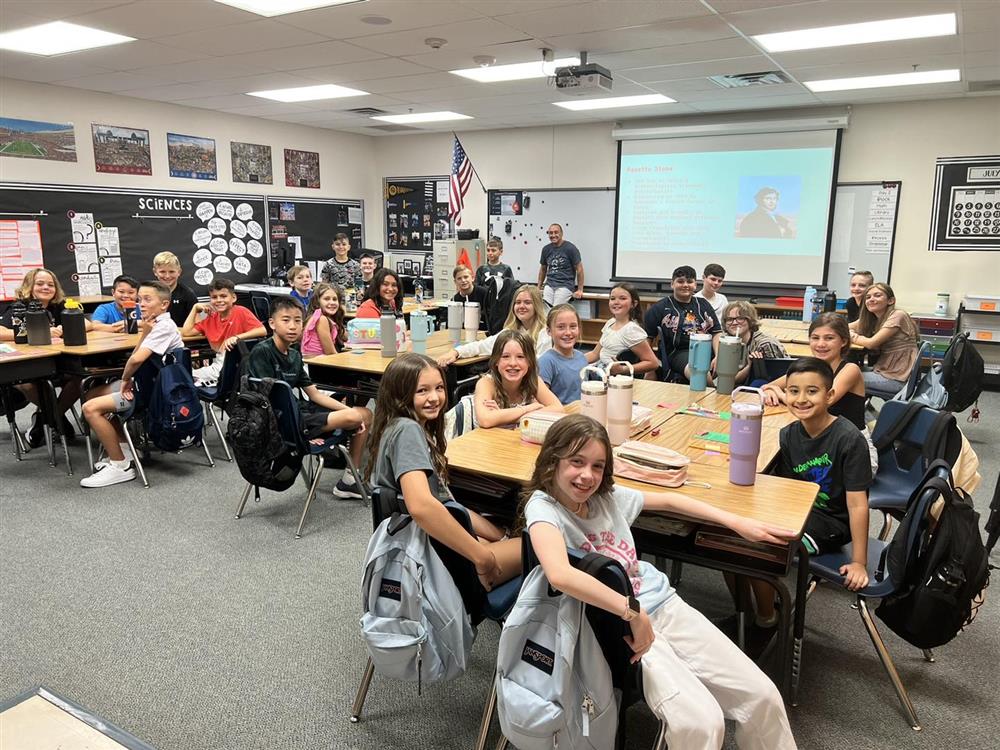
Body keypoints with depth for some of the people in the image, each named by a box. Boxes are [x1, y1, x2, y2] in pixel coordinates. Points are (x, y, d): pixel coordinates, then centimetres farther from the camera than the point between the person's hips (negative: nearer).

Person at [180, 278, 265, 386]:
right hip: (218, 362, 7)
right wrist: (195, 308, 10)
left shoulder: (241, 312, -6)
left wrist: (237, 337, -29)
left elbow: (263, 331, -20)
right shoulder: (211, 317, 13)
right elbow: (186, 332, 14)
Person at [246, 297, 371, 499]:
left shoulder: (294, 355, 12)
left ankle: (352, 479, 13)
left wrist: (349, 410, 0)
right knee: (353, 418, -21)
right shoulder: (261, 352, -13)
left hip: (298, 409, 9)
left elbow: (314, 394, 13)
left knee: (365, 414, 8)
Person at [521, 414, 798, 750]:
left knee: (762, 695, -1)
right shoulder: (543, 507, -15)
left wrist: (739, 523, 15)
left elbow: (668, 499, 20)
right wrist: (633, 612, -28)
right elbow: (560, 575, -35)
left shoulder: (607, 496, 4)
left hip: (663, 603, 6)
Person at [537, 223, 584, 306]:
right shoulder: (546, 249, 12)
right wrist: (538, 288, 18)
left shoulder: (570, 248, -3)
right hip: (549, 285, 4)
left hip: (565, 286, -4)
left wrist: (580, 290, -5)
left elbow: (579, 269, -2)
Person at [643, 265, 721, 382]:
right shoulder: (660, 308, 9)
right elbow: (647, 337, 7)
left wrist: (718, 357, -3)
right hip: (679, 352, -4)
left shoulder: (703, 304, 20)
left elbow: (717, 333, 14)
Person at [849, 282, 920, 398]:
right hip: (883, 370, 8)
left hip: (899, 379, -8)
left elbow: (871, 343, -18)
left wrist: (852, 336, -1)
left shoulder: (898, 316, -12)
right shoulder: (872, 319, 11)